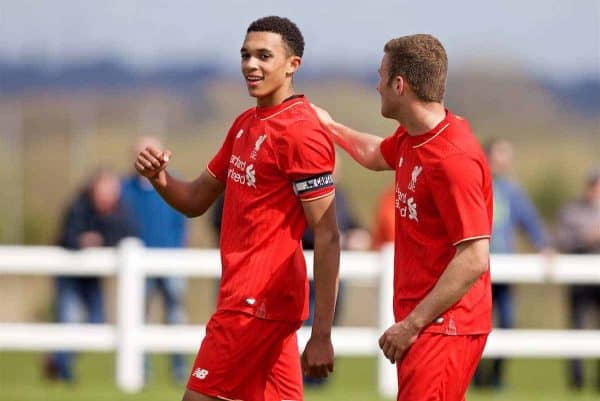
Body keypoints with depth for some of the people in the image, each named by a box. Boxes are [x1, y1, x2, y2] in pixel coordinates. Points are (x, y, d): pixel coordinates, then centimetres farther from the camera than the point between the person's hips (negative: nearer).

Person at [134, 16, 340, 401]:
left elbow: (327, 238, -18)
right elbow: (196, 201, 21)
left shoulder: (301, 132, -15)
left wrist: (321, 336, -22)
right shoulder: (246, 124, 14)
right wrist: (160, 178, -3)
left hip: (256, 303, -9)